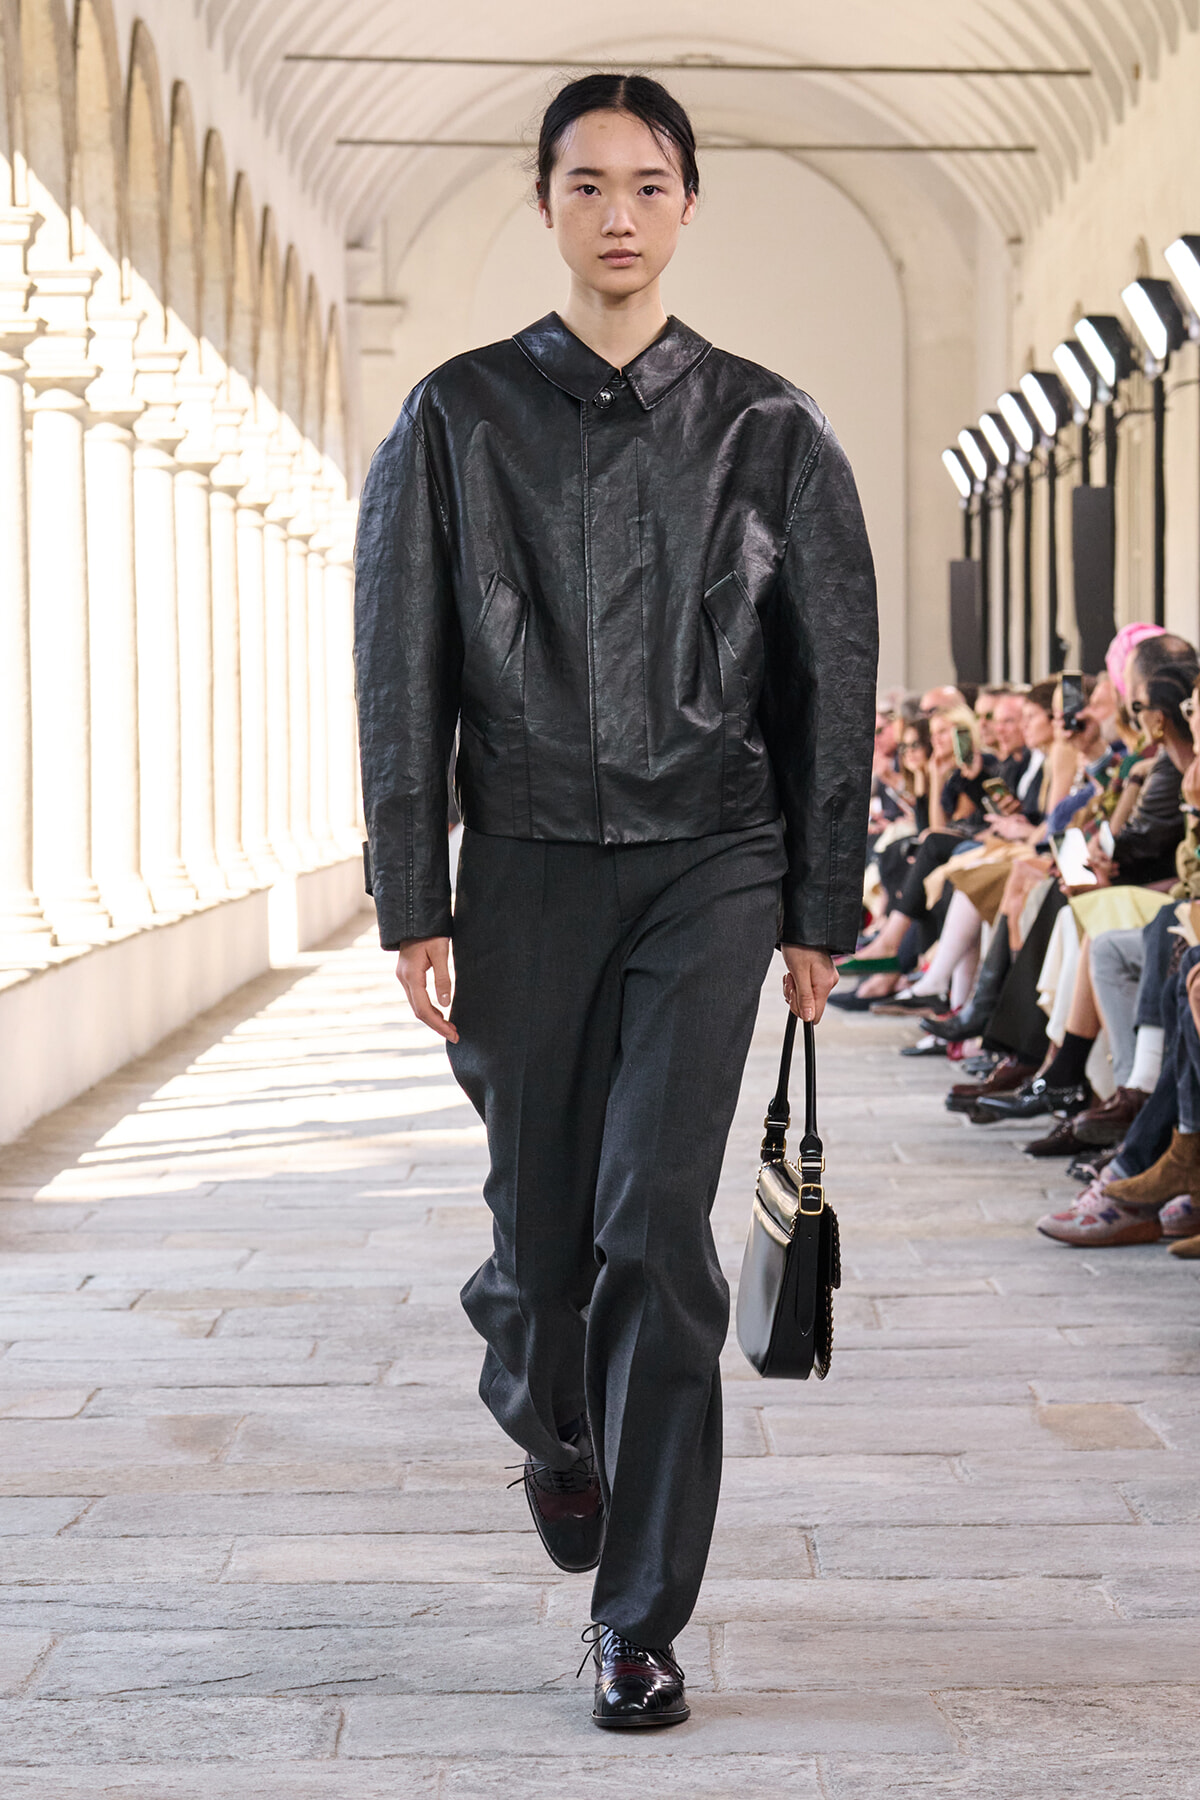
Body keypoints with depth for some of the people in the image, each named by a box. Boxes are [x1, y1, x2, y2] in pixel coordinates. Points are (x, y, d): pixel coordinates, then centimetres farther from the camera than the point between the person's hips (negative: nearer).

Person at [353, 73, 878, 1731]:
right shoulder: (459, 417, 6)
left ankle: (642, 1622, 0)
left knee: (657, 1230, -10)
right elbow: (400, 675, 4)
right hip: (528, 863, 1)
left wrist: (824, 908, 5)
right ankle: (552, 1431, 42)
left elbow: (835, 678, 7)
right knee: (539, 1217, 7)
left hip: (710, 864, -1)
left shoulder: (767, 429, 5)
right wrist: (412, 902, -2)